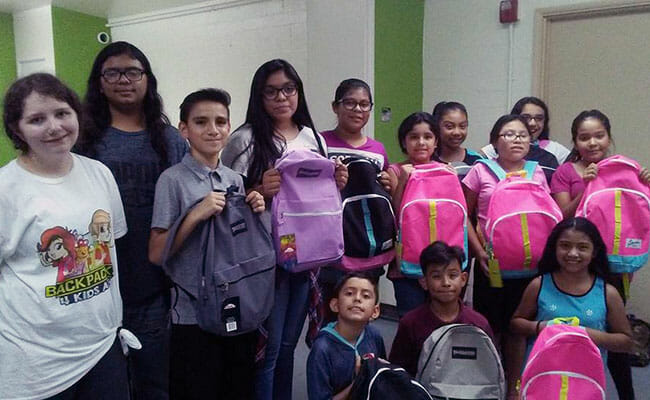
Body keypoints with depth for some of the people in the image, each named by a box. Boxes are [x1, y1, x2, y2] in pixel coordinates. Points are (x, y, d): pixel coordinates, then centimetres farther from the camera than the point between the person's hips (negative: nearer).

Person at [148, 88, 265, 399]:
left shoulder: (234, 179, 6)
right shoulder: (173, 179, -11)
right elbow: (156, 254, -13)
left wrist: (256, 212, -3)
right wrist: (196, 214, -22)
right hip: (193, 313, -5)